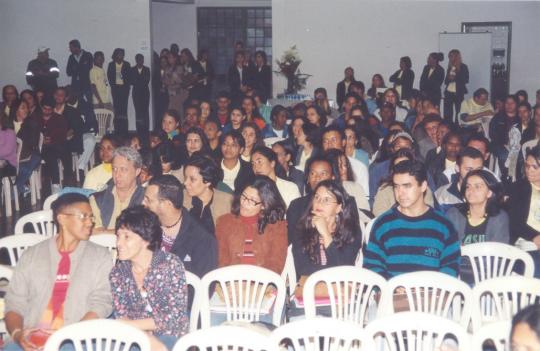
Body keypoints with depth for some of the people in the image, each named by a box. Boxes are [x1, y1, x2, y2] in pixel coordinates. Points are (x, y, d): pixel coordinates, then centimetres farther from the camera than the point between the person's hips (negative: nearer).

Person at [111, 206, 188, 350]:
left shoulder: (171, 263, -6)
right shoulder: (118, 272, 3)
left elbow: (176, 313, -10)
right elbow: (121, 317, -2)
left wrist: (132, 325, -13)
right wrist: (148, 338, -20)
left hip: (170, 337, -3)